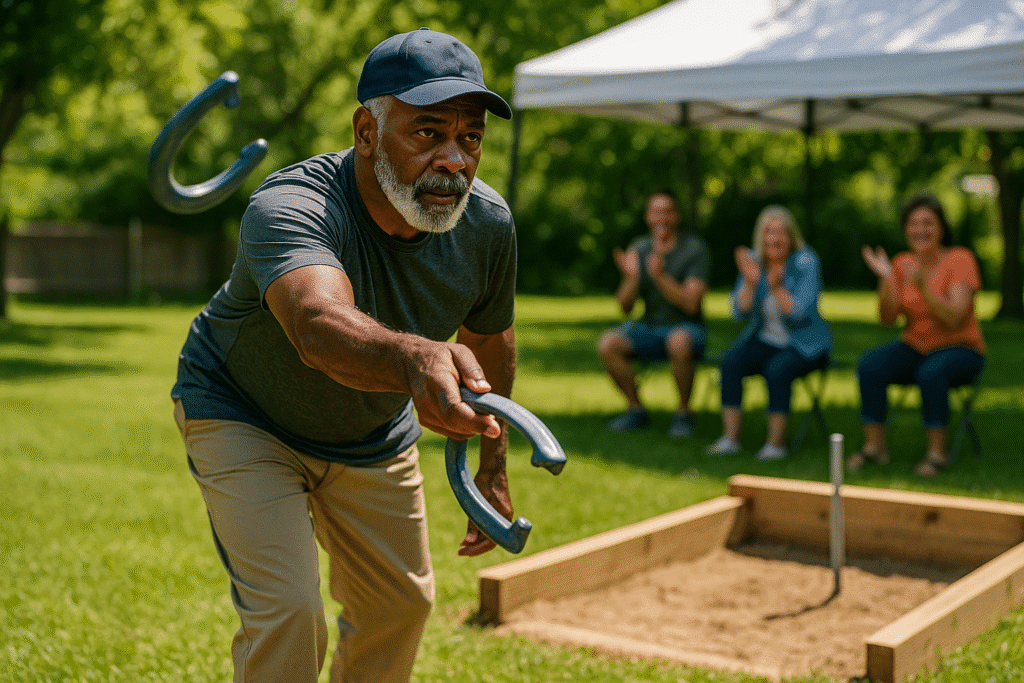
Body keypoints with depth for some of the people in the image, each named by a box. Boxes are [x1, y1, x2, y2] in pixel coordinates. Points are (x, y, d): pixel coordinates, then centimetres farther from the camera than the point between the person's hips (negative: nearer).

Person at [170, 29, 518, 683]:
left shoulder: (487, 224, -20)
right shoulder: (287, 205, -39)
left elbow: (490, 338, -1)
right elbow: (320, 325, -61)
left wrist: (493, 464, 6)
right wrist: (415, 358, -81)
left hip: (373, 433, 6)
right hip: (243, 418, -5)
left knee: (401, 605, 16)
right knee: (287, 614, -18)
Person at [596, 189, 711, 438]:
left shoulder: (695, 249, -10)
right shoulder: (639, 248, 2)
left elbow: (690, 304, -20)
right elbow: (625, 306, -1)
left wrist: (660, 276, -33)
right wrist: (631, 277, -21)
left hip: (688, 329, -4)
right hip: (649, 328, 4)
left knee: (678, 342, -40)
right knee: (607, 343, -23)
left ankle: (683, 414, -17)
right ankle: (636, 410, -4)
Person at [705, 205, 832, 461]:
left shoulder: (806, 262, -13)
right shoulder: (752, 261, -1)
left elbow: (800, 313, -21)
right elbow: (740, 312, -8)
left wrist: (776, 286, -34)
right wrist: (751, 282, -24)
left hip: (805, 344, -4)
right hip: (765, 341, 4)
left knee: (777, 369, -34)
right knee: (730, 362, -24)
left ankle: (776, 443, -24)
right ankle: (730, 437, -23)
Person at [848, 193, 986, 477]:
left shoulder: (960, 259, -12)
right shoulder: (902, 263, 2)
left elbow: (954, 318, -22)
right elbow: (888, 318, -6)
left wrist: (923, 287, -35)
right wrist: (886, 279, -20)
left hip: (960, 349, -4)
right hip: (915, 347, 4)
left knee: (932, 372, -37)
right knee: (870, 366, -23)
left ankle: (937, 452, -22)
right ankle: (874, 446, -13)